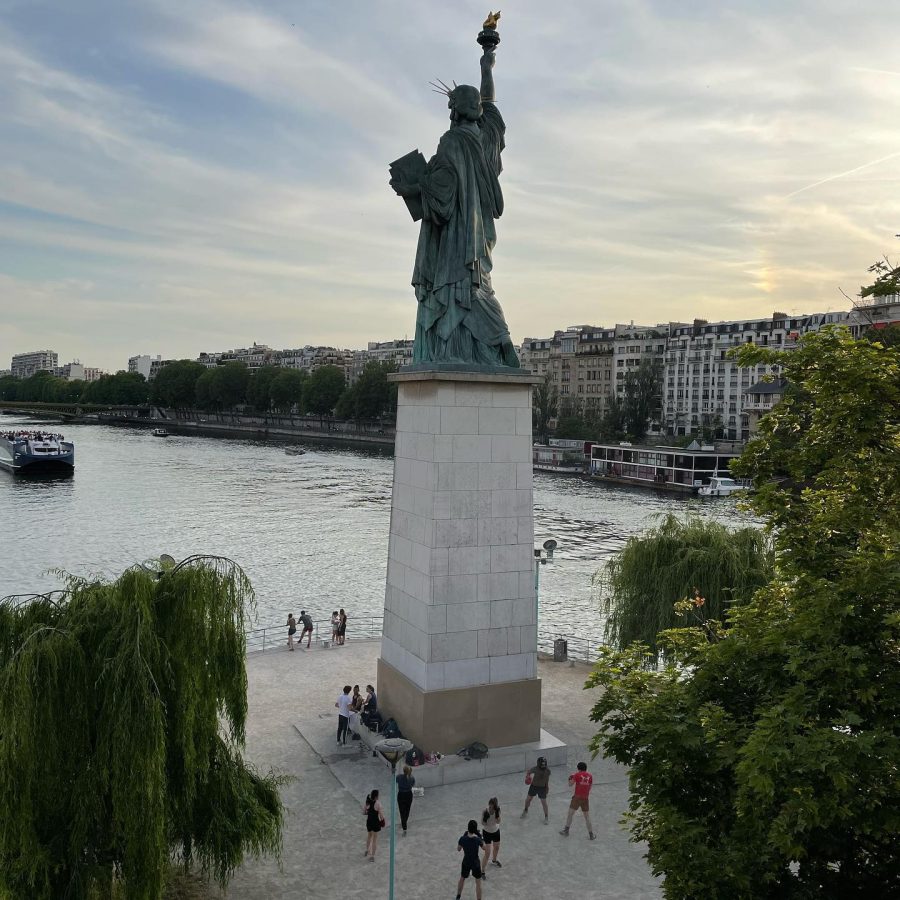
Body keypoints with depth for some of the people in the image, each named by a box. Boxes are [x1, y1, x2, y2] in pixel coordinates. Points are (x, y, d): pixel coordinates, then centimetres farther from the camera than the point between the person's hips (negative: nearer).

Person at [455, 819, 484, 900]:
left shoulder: (462, 839, -22)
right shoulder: (478, 840, -26)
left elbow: (458, 849, -2)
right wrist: (479, 836, -2)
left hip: (466, 862, 2)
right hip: (476, 863, -2)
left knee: (462, 879, 28)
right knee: (478, 883, 18)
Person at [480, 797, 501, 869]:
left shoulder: (497, 811, -20)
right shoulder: (485, 812, -27)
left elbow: (498, 822, -27)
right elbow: (483, 823, -21)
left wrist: (497, 813, -40)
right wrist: (485, 818, -40)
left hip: (496, 831, 4)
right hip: (487, 832, -4)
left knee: (496, 847, 28)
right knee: (487, 853, -8)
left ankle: (494, 860, 59)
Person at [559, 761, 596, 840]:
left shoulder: (577, 775, -7)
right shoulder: (590, 776, 3)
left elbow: (570, 784, 1)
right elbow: (590, 787, 10)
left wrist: (570, 778, 19)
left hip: (577, 797, -3)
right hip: (585, 798, 3)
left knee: (570, 814, 11)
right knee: (587, 816, 12)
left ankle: (566, 830, 15)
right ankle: (591, 834, 13)